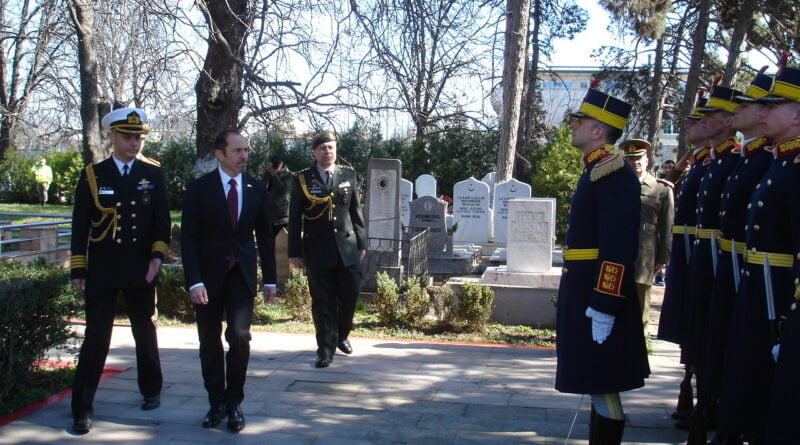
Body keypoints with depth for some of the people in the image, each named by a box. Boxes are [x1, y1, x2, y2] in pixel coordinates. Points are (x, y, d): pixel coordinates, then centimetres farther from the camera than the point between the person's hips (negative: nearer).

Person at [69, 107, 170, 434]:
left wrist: (157, 253, -14)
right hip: (101, 271, -1)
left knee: (145, 331, 14)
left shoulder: (153, 174, 5)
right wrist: (78, 269, -1)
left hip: (141, 270, 1)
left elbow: (161, 219, 2)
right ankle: (82, 409, 4)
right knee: (96, 337, -2)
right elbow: (80, 225, 3)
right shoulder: (93, 175, 3)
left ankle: (151, 390, 33)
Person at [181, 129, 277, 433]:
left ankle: (234, 402, 7)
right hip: (208, 276, -1)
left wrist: (270, 279, 7)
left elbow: (265, 236, 10)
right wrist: (194, 281, -15)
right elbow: (189, 238, -6)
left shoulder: (256, 189, 4)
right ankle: (216, 403, 22)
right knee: (210, 342, 7)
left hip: (242, 275, 1)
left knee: (239, 336, -11)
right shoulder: (200, 188, -4)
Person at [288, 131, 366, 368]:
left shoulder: (348, 176, 9)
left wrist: (361, 242, 9)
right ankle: (326, 348, 11)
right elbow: (295, 218, 2)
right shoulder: (303, 180, 1)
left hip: (346, 246, 2)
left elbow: (356, 211, 13)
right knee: (323, 301, 1)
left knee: (350, 295, 4)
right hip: (317, 249, -2)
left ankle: (341, 335, 29)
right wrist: (295, 252, -2)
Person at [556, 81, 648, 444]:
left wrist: (604, 307, -24)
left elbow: (619, 247, -23)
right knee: (598, 386, 18)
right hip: (585, 292, 10)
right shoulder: (596, 170, 14)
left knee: (603, 388, -3)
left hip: (599, 296, -10)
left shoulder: (613, 173, -17)